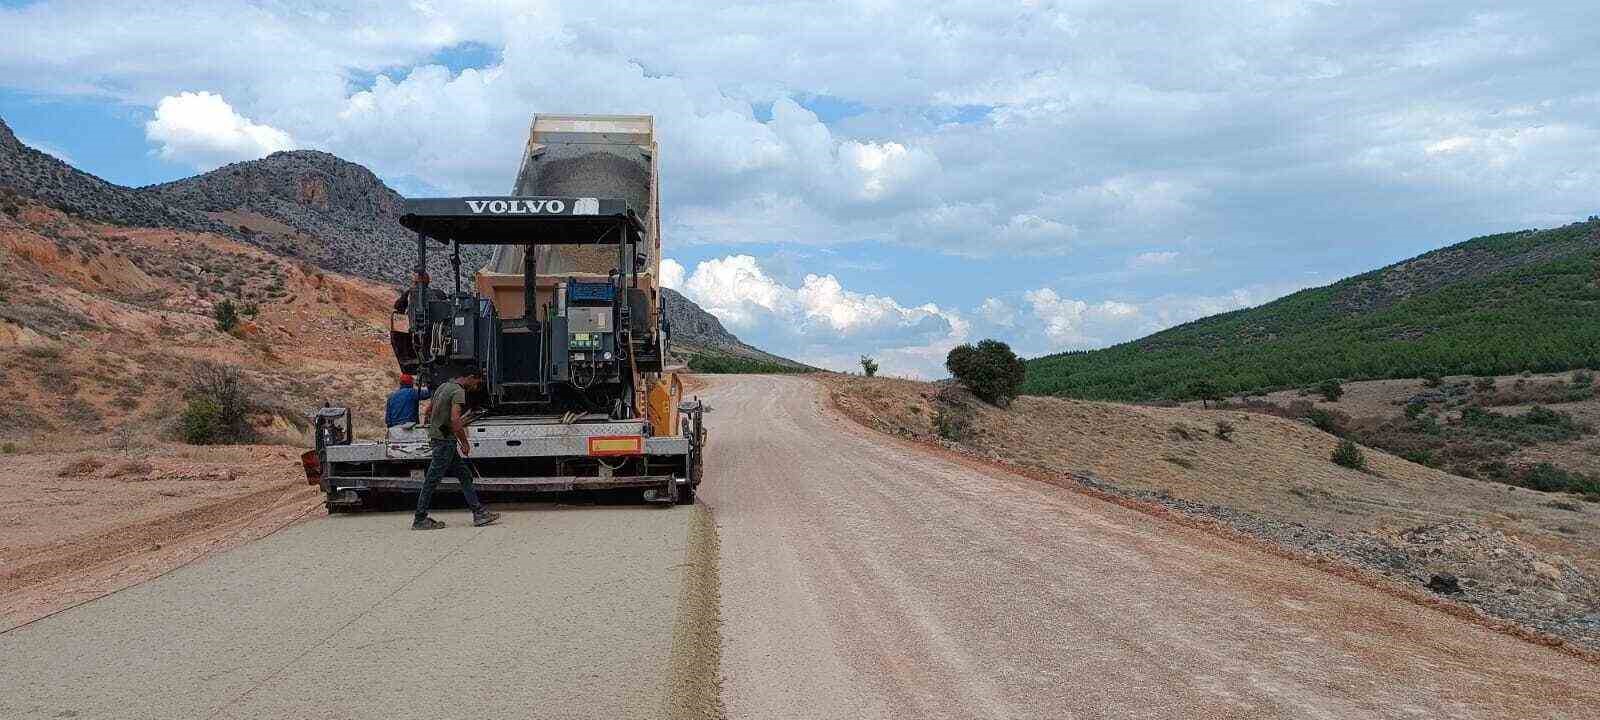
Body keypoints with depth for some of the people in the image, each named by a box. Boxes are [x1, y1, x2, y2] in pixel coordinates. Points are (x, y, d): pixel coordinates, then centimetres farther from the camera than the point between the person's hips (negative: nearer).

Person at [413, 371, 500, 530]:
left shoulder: (444, 387, 15)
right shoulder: (458, 392, -14)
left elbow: (428, 411, 24)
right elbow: (455, 419, -26)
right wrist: (465, 442, -16)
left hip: (437, 437, 10)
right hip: (445, 440, -10)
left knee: (465, 475, 9)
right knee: (432, 480, -4)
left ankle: (479, 513, 9)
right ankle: (420, 520, 2)